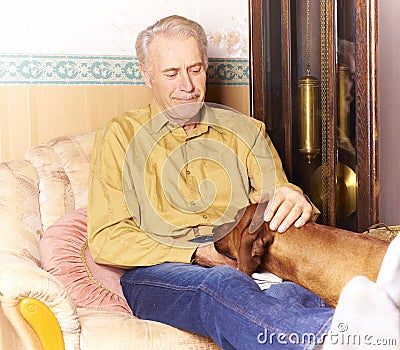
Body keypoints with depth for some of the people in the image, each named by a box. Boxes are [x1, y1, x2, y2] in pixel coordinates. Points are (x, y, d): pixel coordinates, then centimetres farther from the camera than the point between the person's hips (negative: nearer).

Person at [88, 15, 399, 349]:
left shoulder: (245, 131, 22)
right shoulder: (120, 135, 14)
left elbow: (279, 205, 16)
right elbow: (106, 238, 5)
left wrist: (295, 202, -12)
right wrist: (199, 254, -9)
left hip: (242, 265, 3)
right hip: (159, 271, -3)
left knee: (288, 292, -37)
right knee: (224, 285, -41)